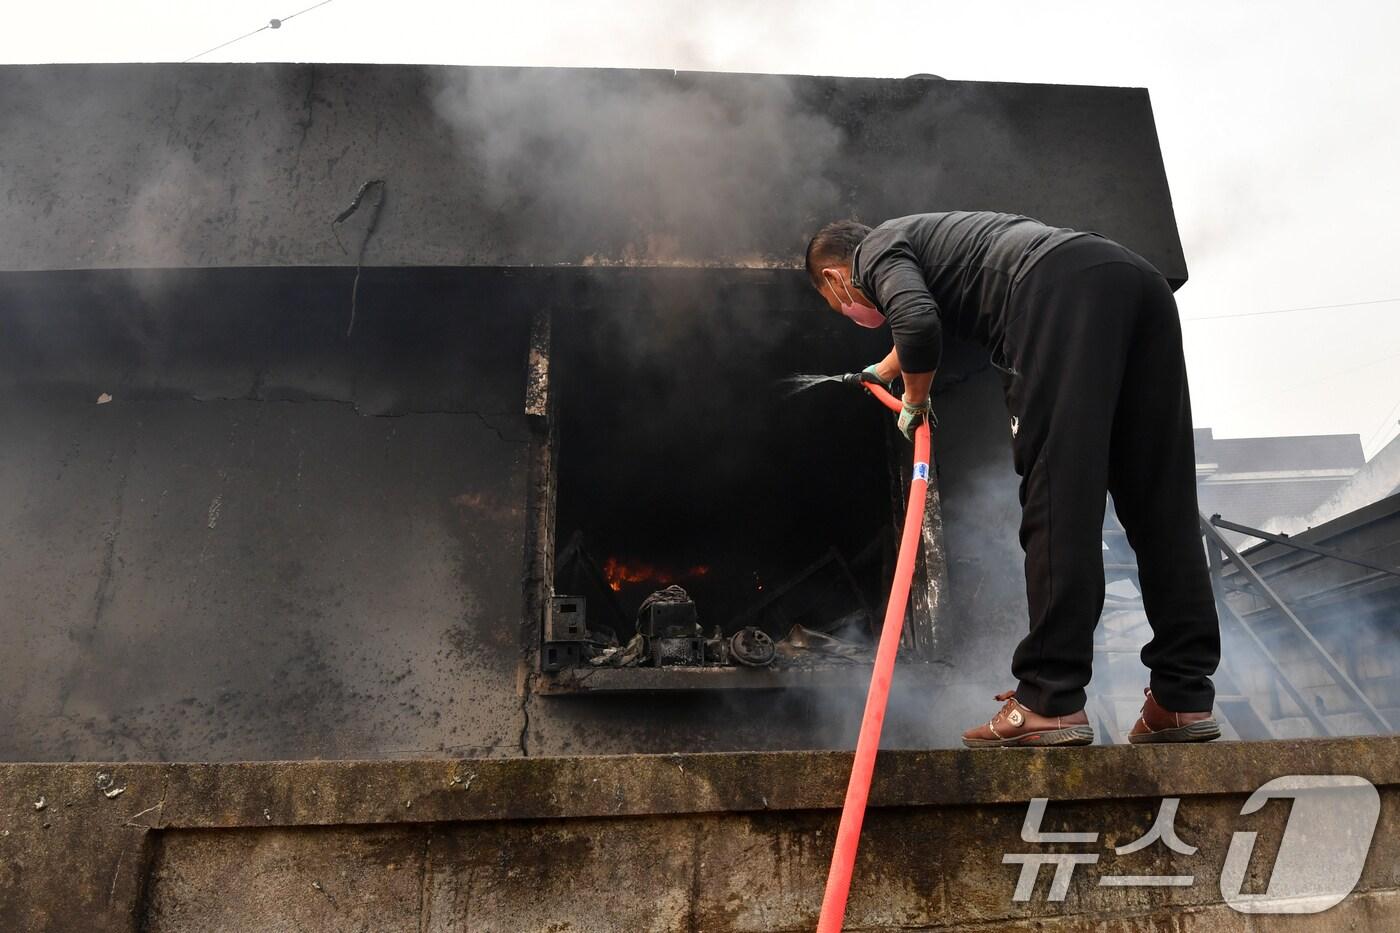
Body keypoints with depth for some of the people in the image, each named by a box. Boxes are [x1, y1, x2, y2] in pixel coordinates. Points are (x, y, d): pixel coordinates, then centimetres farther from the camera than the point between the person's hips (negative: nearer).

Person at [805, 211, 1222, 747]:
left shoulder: (875, 252, 13)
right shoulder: (925, 236, 40)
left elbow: (918, 323, -11)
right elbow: (930, 322, 61)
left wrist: (914, 402, 7)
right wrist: (884, 370, 78)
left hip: (1062, 293, -9)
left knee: (1055, 500, -11)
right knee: (1162, 507, 4)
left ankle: (1051, 703, -10)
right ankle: (1185, 698, 7)